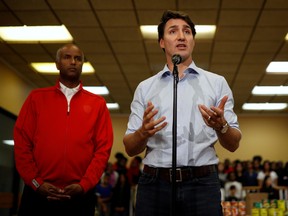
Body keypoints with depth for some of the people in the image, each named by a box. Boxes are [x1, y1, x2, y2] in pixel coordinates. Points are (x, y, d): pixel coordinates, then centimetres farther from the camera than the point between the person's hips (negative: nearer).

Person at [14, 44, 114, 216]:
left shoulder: (98, 103, 8)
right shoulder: (37, 98, 9)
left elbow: (103, 148, 2)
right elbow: (21, 142, 3)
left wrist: (84, 185, -9)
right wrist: (35, 182, -7)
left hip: (80, 196, 0)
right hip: (38, 194, 0)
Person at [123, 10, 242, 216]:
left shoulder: (216, 83, 9)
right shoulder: (145, 88, 11)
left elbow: (233, 144, 6)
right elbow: (130, 149, 8)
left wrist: (221, 126, -16)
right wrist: (143, 133, -14)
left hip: (202, 183, -1)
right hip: (154, 183, 1)